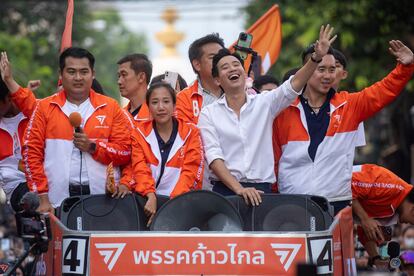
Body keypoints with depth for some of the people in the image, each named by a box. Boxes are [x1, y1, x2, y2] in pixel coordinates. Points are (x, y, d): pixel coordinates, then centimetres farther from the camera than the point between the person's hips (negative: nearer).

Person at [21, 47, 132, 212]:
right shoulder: (44, 107, 8)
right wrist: (42, 198, -4)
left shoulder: (110, 107, 9)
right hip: (57, 202, 0)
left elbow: (125, 152, 5)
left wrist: (93, 147, -11)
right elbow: (32, 154, 3)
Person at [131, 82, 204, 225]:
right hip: (149, 200, 1)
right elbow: (140, 168, -1)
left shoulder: (191, 132, 6)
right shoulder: (140, 133, 10)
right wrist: (151, 196, -20)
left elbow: (190, 172, -3)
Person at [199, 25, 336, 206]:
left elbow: (293, 85, -2)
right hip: (226, 190, -1)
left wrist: (316, 57, -17)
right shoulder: (208, 114, 6)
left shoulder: (264, 103, 11)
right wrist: (239, 189, -17)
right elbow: (214, 157, -4)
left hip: (261, 190, 1)